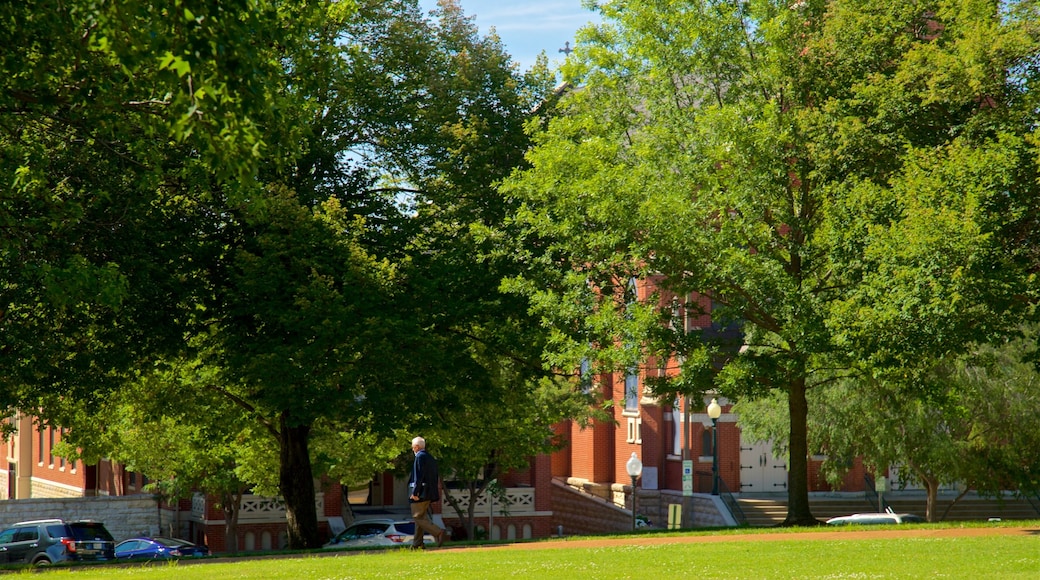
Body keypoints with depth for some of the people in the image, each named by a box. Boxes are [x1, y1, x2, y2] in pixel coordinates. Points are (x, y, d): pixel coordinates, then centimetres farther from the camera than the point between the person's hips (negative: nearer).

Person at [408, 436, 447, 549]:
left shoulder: (420, 457, -12)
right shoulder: (430, 458, 16)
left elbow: (419, 476, -20)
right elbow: (435, 477, 17)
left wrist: (415, 492, -21)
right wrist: (434, 492, 19)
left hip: (420, 493, -10)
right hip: (429, 494, 10)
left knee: (418, 517, -7)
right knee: (420, 517, 14)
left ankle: (439, 532, -19)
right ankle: (417, 543, 16)